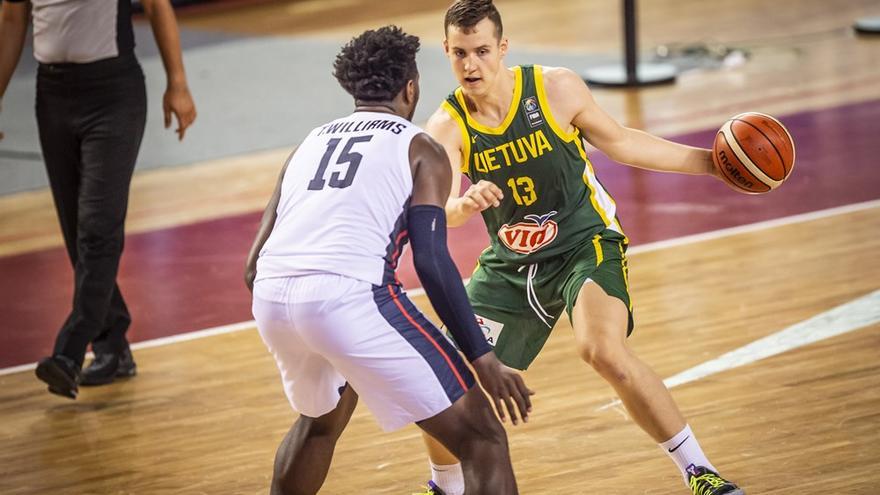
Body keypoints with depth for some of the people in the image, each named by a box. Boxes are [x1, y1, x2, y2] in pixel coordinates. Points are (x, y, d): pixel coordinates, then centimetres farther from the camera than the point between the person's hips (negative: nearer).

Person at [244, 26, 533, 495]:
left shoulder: (310, 143, 28)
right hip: (349, 293, -6)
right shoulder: (420, 150, 13)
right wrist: (483, 358, 1)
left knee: (320, 418, 37)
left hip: (270, 298, 6)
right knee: (481, 438, 2)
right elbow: (432, 262, -1)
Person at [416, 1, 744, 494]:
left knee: (604, 350, -31)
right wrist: (466, 204, -53)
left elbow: (619, 141, 2)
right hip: (509, 263, 3)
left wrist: (708, 161, -2)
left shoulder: (555, 89, -15)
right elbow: (439, 213, -29)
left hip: (585, 243, -3)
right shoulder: (447, 126, -13)